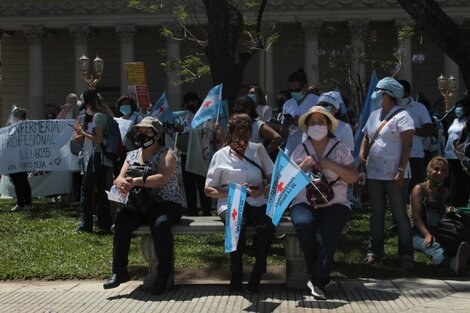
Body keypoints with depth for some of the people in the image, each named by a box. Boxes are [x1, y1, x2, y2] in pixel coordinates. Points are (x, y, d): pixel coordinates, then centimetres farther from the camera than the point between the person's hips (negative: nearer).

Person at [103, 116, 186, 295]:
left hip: (167, 204, -5)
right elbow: (120, 178, 6)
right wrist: (121, 183, -21)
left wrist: (136, 182, -32)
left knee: (160, 224, -36)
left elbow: (162, 178, -20)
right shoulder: (132, 155, 16)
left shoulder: (166, 154, -2)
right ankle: (119, 271, -16)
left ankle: (163, 275, -21)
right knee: (121, 220, -25)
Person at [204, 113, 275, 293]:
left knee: (267, 226, -33)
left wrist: (263, 190, -8)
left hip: (257, 202, 2)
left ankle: (256, 276, -17)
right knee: (238, 225, -37)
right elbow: (208, 190, 10)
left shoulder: (258, 150, 18)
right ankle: (236, 276, -19)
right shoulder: (221, 156, 12)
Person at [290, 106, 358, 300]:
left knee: (330, 229, -33)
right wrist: (303, 167, -8)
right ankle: (321, 277, -17)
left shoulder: (340, 149, 10)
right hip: (304, 202, 1)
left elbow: (353, 178, 2)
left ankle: (318, 280, -21)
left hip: (334, 203, -1)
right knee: (303, 224, -33)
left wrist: (330, 164, -9)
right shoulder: (300, 150, 14)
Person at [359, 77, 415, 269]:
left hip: (394, 175, -7)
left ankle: (406, 255, 4)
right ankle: (374, 251, 19)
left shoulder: (401, 116, -7)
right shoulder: (374, 115, 14)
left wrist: (401, 170, -20)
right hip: (374, 173, 7)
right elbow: (366, 138, 21)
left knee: (399, 214, -2)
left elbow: (407, 145, -12)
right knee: (377, 213, 11)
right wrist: (362, 152, -1)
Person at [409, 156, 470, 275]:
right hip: (418, 234, -6)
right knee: (433, 247, -42)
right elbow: (416, 216, -10)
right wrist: (427, 235, -23)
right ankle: (454, 263, -74)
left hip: (438, 234, 6)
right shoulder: (419, 189, 1)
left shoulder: (444, 192, 18)